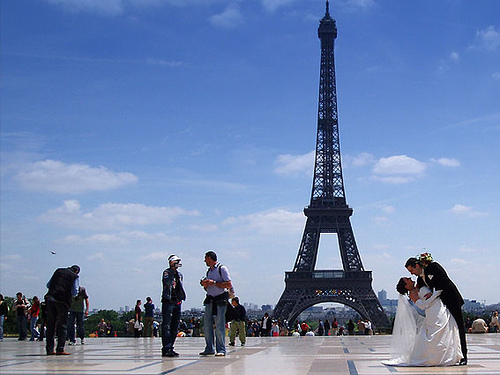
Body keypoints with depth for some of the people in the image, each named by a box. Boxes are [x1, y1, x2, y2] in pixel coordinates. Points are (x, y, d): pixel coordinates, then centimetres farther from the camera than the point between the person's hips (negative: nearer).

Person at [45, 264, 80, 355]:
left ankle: (49, 349, 7)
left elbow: (48, 285, 19)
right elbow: (74, 292, 2)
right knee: (62, 325, 3)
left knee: (50, 325, 8)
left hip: (50, 299, 4)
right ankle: (60, 349, -2)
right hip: (62, 302, -4)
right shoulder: (75, 276, 7)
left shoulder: (58, 271, 18)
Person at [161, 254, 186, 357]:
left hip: (177, 302, 8)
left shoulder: (179, 274, 18)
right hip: (168, 301, -8)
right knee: (166, 326, -10)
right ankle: (166, 349, -13)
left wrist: (182, 296, 14)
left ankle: (170, 348, 13)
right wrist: (173, 271, -20)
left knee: (175, 327, 8)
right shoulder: (166, 272, -3)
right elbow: (167, 283, -21)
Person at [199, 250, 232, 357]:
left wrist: (214, 283, -15)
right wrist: (204, 284, 4)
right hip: (210, 300, 7)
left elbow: (229, 285, -13)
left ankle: (221, 350, -4)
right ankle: (209, 349, 11)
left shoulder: (222, 269, -4)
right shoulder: (209, 271, 18)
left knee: (219, 326, -9)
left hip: (220, 300, -7)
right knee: (207, 325, 4)